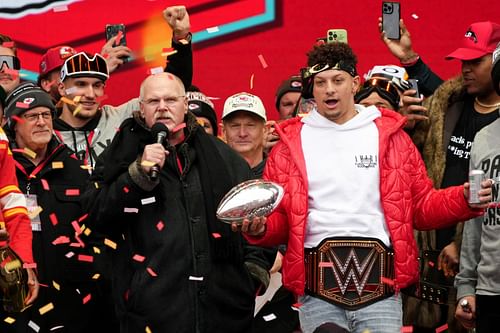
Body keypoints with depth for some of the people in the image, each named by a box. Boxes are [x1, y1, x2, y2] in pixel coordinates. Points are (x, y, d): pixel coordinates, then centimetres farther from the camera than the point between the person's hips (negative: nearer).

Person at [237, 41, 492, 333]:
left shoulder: (388, 134, 11)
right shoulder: (292, 142, 12)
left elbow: (422, 206, 13)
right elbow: (278, 219, 14)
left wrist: (464, 200, -4)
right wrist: (260, 228, -8)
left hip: (379, 288, 0)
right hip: (318, 290, 1)